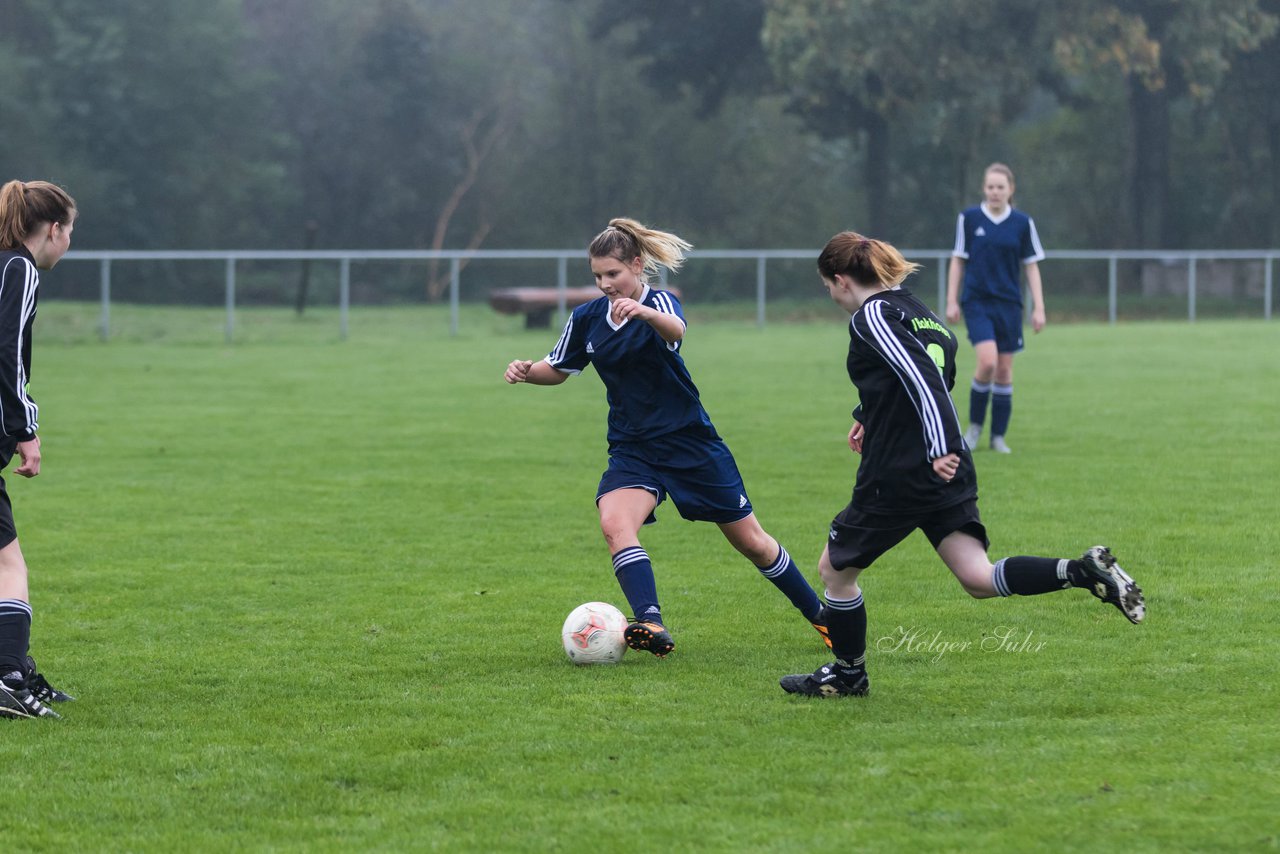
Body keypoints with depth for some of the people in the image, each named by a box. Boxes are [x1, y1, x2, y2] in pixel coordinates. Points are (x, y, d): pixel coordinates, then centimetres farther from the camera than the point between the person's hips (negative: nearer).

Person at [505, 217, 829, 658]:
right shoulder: (587, 318, 1)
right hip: (632, 451, 4)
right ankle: (651, 625, -38)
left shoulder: (659, 302, -14)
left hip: (691, 443, -4)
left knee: (751, 541, 6)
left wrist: (642, 312, -62)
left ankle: (821, 617, 26)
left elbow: (676, 329, -40)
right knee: (614, 524, -27)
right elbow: (559, 369, 16)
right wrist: (527, 370, -7)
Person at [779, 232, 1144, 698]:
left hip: (897, 477, -8)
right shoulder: (916, 310, 17)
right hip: (948, 472, 8)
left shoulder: (871, 317, -9)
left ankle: (847, 673, 25)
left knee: (835, 569, 13)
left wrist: (938, 448, -29)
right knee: (979, 579, -1)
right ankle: (1082, 571, -19)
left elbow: (919, 375, -23)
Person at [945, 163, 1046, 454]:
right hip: (976, 302, -2)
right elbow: (958, 261, 6)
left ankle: (999, 436, 14)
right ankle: (975, 425, 2)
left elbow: (1032, 266, 6)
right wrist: (952, 301, 2)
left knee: (1004, 369, 3)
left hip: (1008, 304, 2)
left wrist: (1039, 308, 1)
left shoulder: (1022, 223, 1)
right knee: (987, 361, -19)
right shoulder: (969, 219, -1)